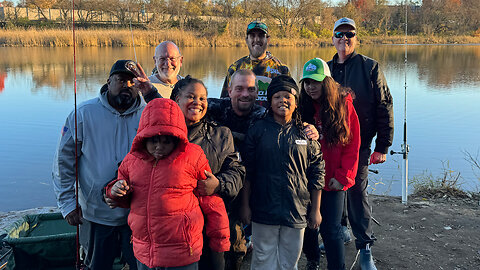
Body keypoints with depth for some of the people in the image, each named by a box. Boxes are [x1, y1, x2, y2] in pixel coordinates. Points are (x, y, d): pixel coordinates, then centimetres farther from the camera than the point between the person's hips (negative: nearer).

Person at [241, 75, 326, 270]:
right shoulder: (258, 130, 0)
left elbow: (317, 173, 5)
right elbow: (247, 171, 2)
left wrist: (316, 210, 4)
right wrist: (246, 205, -1)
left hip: (296, 211, 1)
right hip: (263, 210, -1)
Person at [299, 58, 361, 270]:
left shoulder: (343, 103, -4)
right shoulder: (302, 106, 2)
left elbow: (353, 144, -4)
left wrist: (343, 177, -8)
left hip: (333, 180, -3)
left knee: (331, 229, -3)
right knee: (307, 225, 14)